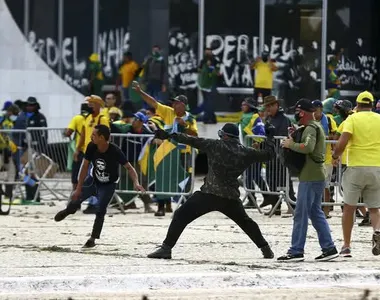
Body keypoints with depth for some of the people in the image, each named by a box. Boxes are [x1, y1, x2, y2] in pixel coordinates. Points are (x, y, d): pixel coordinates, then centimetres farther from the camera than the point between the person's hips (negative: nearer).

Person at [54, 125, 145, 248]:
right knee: (75, 197, 5)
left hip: (108, 185, -3)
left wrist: (136, 183, -45)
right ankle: (68, 210, 43)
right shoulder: (91, 147, -22)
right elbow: (85, 167, -15)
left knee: (100, 211, -14)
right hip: (93, 179, 4)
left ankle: (93, 239, 5)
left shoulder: (115, 151, -32)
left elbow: (129, 168, -28)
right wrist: (79, 188, -15)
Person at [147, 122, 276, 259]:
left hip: (209, 194, -4)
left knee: (181, 216, -1)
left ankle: (166, 248, -11)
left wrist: (170, 135, 5)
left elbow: (193, 141, -1)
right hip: (231, 198, 4)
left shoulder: (215, 145, -3)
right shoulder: (246, 153, 5)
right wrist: (269, 137, 31)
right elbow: (268, 155, 16)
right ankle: (266, 249, 29)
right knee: (246, 222, 27)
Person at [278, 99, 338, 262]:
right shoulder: (316, 126, 19)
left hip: (310, 177, -10)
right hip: (317, 175, 10)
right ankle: (329, 248, 12)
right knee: (316, 213, 14)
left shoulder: (311, 128, -13)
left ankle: (296, 251, -5)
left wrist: (291, 144, -15)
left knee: (301, 214, -6)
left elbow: (308, 147, -29)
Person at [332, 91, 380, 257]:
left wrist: (335, 155, 3)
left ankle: (346, 246, 12)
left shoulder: (352, 119, -3)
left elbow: (342, 142, -15)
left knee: (349, 207, 11)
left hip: (356, 167, -2)